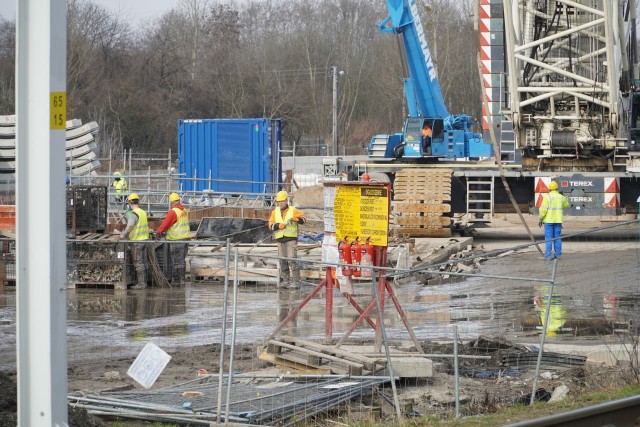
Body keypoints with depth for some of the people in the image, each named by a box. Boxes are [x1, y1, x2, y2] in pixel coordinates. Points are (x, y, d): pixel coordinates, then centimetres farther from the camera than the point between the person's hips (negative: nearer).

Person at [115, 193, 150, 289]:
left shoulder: (134, 214, -17)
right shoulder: (143, 212, 9)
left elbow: (129, 228, -27)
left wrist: (121, 237, -27)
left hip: (137, 241, -8)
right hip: (144, 239, 8)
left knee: (138, 263, -3)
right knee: (143, 262, 13)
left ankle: (140, 283, -2)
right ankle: (143, 282, 18)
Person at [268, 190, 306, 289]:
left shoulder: (293, 210, 4)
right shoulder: (275, 212, 12)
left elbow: (303, 219, -2)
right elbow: (271, 225, 2)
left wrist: (296, 219, -22)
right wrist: (278, 226, -17)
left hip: (291, 239, -4)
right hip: (280, 240, 4)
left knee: (292, 259, -13)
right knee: (282, 261, 7)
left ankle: (296, 281, -14)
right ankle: (286, 280, 15)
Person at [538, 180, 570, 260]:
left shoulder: (547, 197, -8)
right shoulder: (561, 197, 5)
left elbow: (543, 209, -13)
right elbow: (566, 205, 25)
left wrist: (540, 219, -6)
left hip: (548, 220, -4)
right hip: (558, 220, 4)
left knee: (548, 238, -2)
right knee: (557, 238, 10)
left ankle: (548, 256, -6)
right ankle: (558, 255, 10)